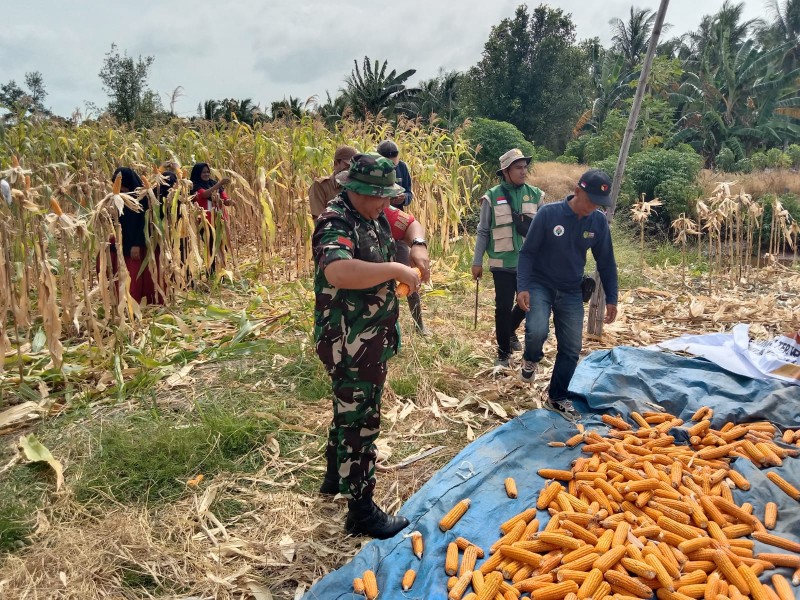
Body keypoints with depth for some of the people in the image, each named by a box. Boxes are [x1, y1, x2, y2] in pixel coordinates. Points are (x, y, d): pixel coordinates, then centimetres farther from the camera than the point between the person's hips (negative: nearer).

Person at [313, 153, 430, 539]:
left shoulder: (374, 215, 5)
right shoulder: (336, 223, -23)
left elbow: (410, 224, 21)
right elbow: (338, 272, -42)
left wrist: (417, 246, -2)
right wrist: (396, 270, -33)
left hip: (371, 338, 10)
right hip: (349, 344, -10)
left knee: (351, 411, 24)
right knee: (360, 422, 0)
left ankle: (336, 477, 45)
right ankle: (360, 511, 15)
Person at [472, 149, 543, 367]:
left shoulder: (535, 195, 3)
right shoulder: (492, 197, -4)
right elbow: (483, 232, 0)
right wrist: (477, 262, -1)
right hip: (503, 263, -3)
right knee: (503, 307, 1)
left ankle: (509, 331, 43)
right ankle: (503, 353, 17)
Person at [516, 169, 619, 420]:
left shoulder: (599, 222, -5)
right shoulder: (548, 213, -16)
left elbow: (606, 262, 5)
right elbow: (527, 252, -12)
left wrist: (611, 299, 4)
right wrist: (522, 287, -21)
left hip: (571, 292, 4)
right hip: (540, 285, -3)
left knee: (571, 349, 3)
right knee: (537, 331, -26)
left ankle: (557, 398, 23)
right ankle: (530, 360, 10)